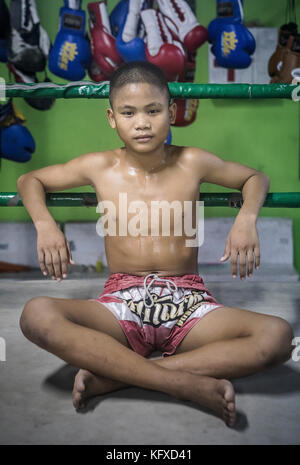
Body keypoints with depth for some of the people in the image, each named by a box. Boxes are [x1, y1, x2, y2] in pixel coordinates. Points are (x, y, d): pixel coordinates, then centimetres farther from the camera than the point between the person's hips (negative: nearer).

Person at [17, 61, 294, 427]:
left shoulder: (191, 162, 3)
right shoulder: (100, 167, 3)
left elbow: (255, 177, 19)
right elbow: (29, 181, 18)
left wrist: (246, 219, -2)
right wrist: (45, 224, -3)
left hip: (188, 301, 1)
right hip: (121, 302, 0)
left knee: (278, 336, -27)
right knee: (36, 315, -30)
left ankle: (113, 376, -24)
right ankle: (190, 383, -30)